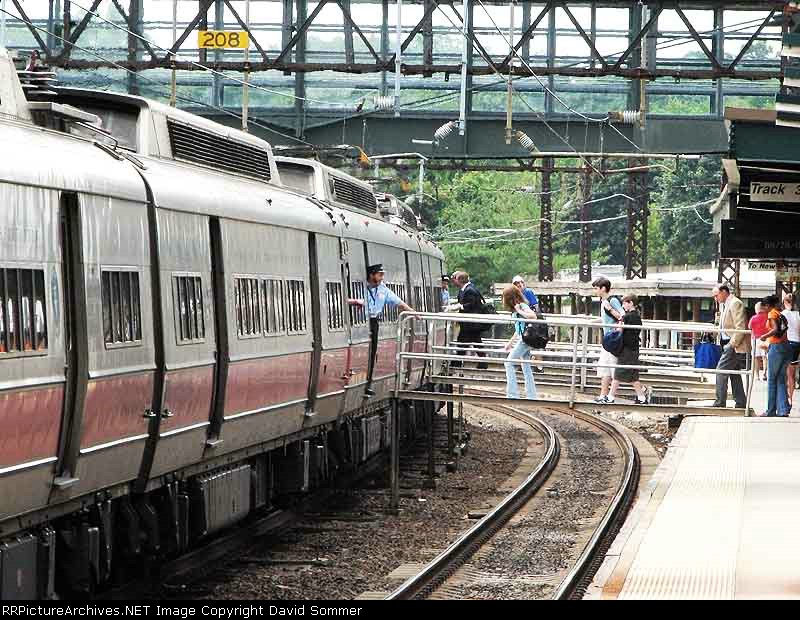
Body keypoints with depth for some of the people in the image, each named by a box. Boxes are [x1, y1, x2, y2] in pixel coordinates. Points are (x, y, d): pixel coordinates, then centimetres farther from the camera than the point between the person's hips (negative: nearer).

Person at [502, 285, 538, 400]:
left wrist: (520, 311, -19)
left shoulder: (522, 306, -12)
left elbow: (533, 316, -30)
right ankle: (531, 395, 16)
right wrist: (511, 342, 28)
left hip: (525, 339, -10)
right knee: (526, 368, 12)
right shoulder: (515, 309, 14)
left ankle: (512, 394, -9)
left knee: (509, 363, -8)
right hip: (522, 339, 10)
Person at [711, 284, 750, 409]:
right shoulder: (724, 305, 18)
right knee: (735, 374, 11)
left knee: (721, 371, -13)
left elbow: (741, 327, -20)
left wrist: (732, 344, -21)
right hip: (729, 344, 11)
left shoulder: (735, 303, -13)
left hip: (735, 345, -11)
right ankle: (741, 403, 13)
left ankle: (720, 402, -12)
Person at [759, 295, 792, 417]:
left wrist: (764, 337, -8)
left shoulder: (772, 314, -6)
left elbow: (775, 329, -21)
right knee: (781, 380, 9)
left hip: (776, 347, -8)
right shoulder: (780, 314, 17)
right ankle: (783, 409, 1)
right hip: (786, 346, 8)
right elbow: (783, 330, 14)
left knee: (772, 380, 0)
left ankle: (771, 410, 1)